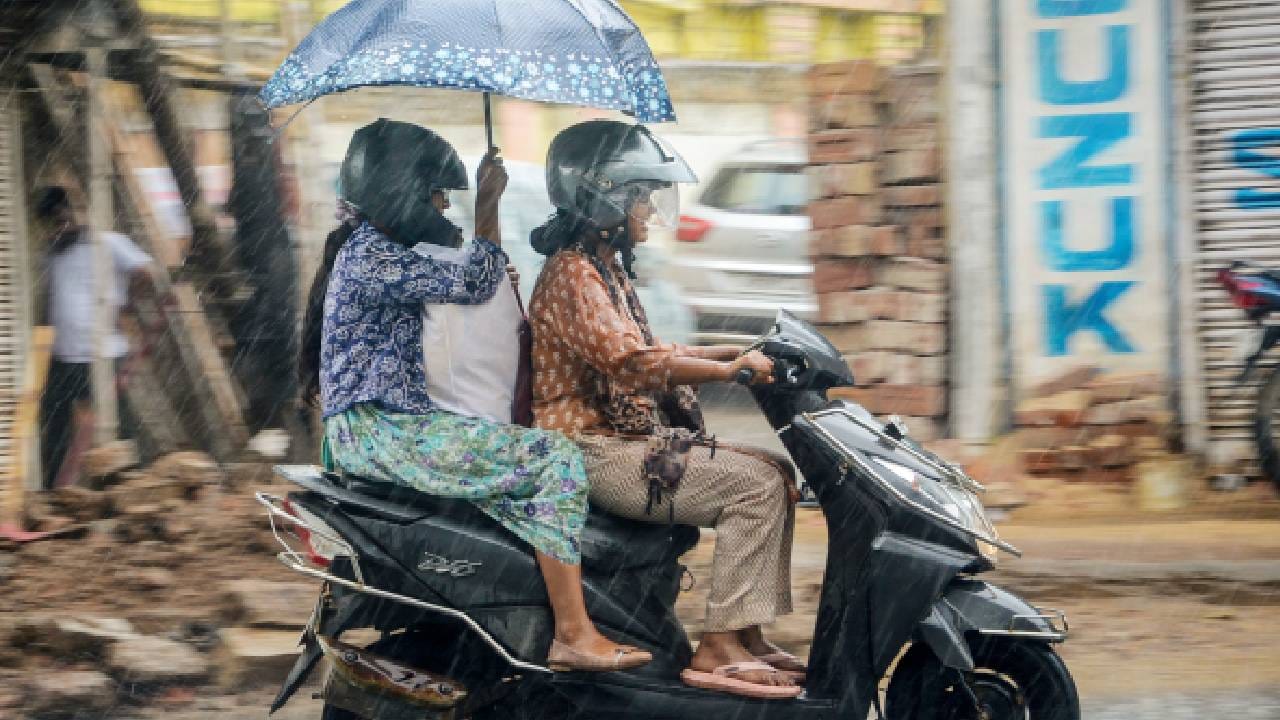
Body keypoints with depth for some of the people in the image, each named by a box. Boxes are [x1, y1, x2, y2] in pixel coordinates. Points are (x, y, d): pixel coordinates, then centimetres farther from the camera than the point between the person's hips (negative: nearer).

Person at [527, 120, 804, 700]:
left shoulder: (604, 268, 19)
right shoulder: (572, 274, -14)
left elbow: (647, 355, 27)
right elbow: (630, 361, -27)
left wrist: (738, 351, 16)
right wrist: (730, 370, -27)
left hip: (630, 440, 10)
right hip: (593, 451, -10)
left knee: (774, 473, 6)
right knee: (756, 485, -20)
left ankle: (750, 638, 1)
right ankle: (718, 651, -21)